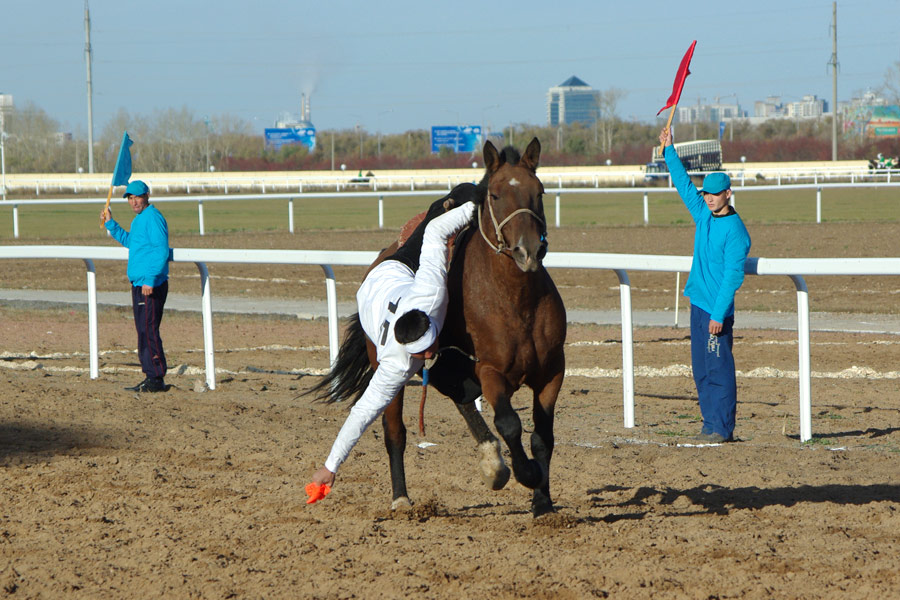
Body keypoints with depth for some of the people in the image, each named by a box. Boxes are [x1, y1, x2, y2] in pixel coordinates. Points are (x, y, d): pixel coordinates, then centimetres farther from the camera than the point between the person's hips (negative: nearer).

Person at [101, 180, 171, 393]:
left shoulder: (153, 218, -12)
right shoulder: (139, 220, 18)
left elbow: (162, 251, -20)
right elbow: (129, 241, 36)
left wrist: (150, 279, -25)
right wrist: (111, 224, 29)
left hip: (152, 286, -10)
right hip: (139, 284, 10)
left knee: (148, 331, -11)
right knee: (143, 331, 11)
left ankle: (157, 379, -11)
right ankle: (151, 378, 14)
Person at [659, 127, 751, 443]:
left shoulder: (735, 230, -13)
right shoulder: (703, 214, 10)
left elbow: (733, 275, -18)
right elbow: (684, 184, 24)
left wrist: (718, 314, -22)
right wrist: (669, 150, 22)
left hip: (717, 310, -9)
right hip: (698, 303, 9)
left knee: (719, 369, -6)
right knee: (701, 370, 10)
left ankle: (722, 429, -4)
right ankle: (710, 425, 14)